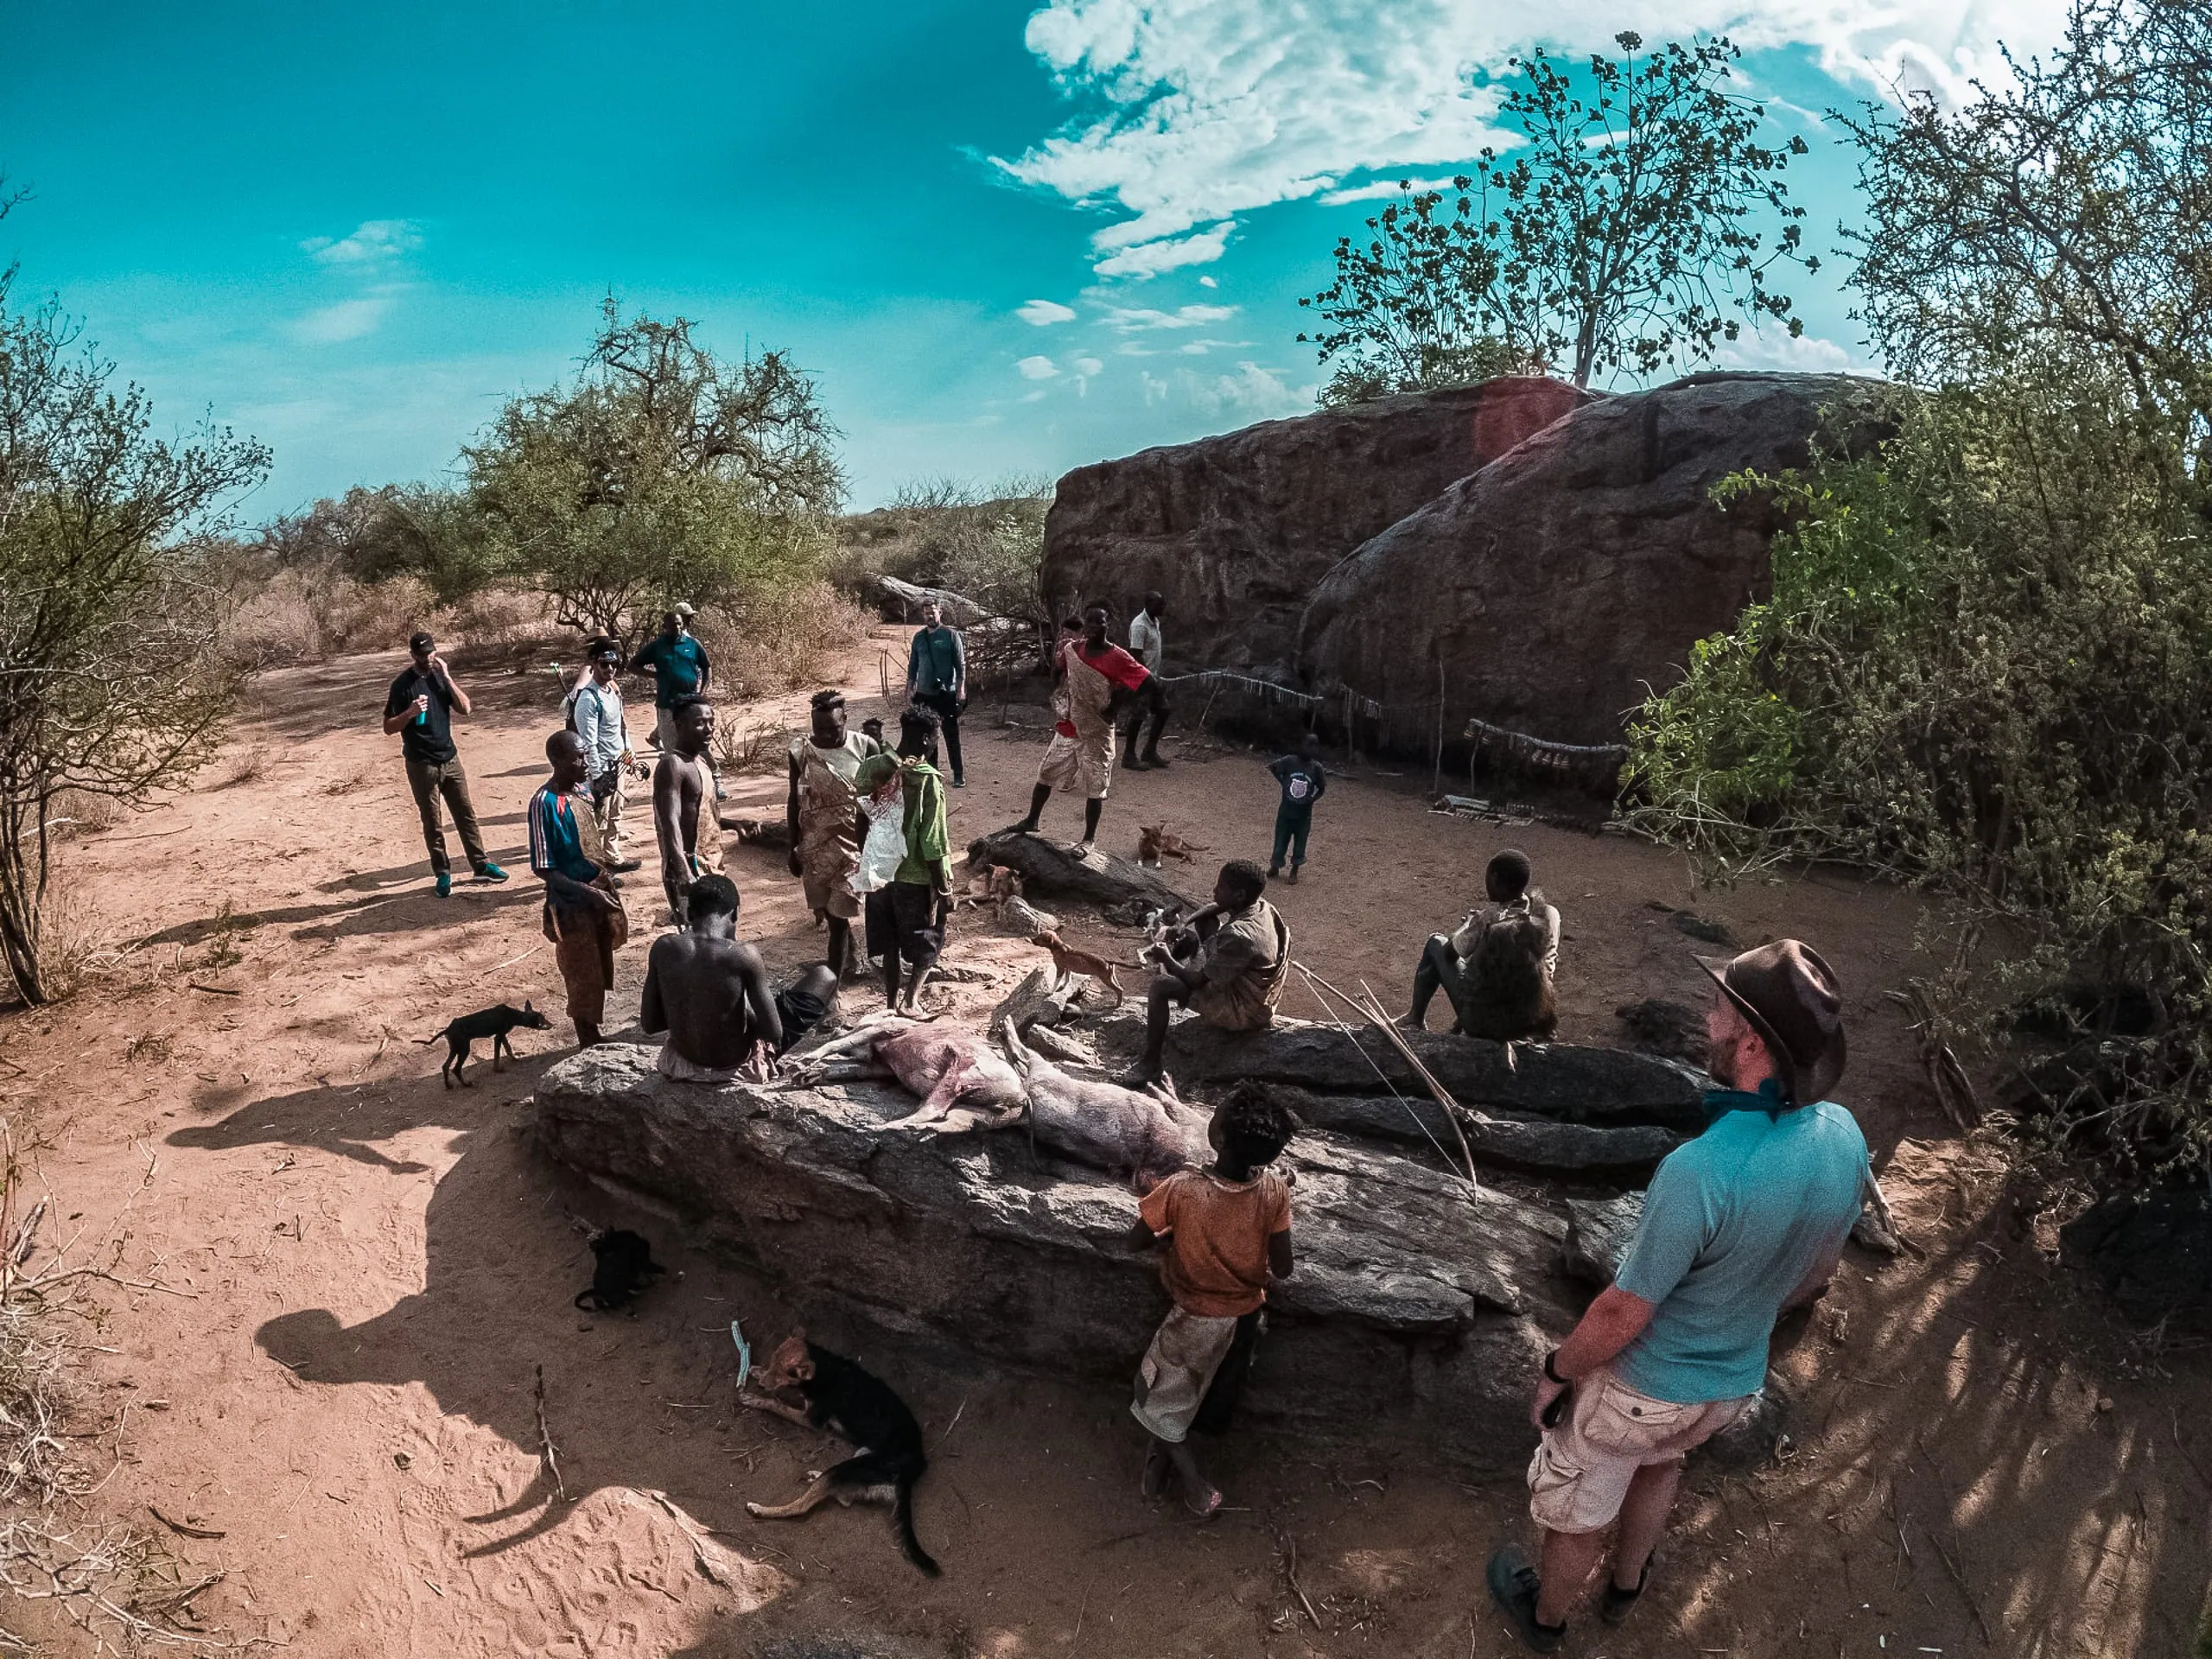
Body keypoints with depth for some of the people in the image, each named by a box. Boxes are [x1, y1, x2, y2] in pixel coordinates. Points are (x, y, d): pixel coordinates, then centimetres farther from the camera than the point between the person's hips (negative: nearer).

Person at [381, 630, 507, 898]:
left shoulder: (441, 676, 5)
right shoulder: (402, 685, -9)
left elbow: (465, 708, -4)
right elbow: (388, 727, -8)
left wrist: (447, 677, -12)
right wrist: (410, 712, -25)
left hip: (450, 758, 4)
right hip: (422, 765, -4)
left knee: (466, 814, 10)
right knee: (432, 823, 5)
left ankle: (481, 866, 19)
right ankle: (442, 874, 14)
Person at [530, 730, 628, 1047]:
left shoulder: (582, 790, 2)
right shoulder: (544, 802, -20)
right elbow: (542, 868, -19)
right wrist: (587, 892, -24)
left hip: (598, 889, 7)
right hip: (571, 902, -7)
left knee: (602, 972, 17)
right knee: (584, 979, 6)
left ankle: (598, 1039, 32)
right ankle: (590, 1046, 21)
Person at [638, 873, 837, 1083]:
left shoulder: (663, 948, -13)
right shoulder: (743, 955, -24)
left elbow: (649, 1025, -4)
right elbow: (774, 1033, -18)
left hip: (682, 1064, 5)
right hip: (737, 1067, -4)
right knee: (825, 976, 11)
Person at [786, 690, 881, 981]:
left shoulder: (865, 748, -10)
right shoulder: (800, 750, -5)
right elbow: (794, 801, 4)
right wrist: (793, 848, 5)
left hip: (853, 843, -3)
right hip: (815, 846, 3)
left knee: (837, 915, -5)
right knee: (830, 912, 15)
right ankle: (847, 962, 41)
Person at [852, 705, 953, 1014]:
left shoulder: (872, 767, -6)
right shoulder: (928, 781, -22)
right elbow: (932, 845, -20)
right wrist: (944, 888, -11)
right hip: (918, 876, -5)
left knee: (890, 941, 20)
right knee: (927, 942, 16)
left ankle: (891, 1000, 30)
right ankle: (910, 1000, 8)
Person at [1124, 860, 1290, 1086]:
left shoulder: (1239, 937, -34)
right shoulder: (1261, 907, -8)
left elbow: (1197, 981, -25)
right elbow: (1215, 908, 12)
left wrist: (1167, 959, -8)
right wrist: (1181, 929, -2)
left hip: (1242, 1012, -9)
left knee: (1159, 987, -17)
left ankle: (1150, 1064, -4)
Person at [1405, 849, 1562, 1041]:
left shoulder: (1488, 918, -23)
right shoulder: (1550, 916, -11)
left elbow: (1450, 953, -7)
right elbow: (1550, 964, 6)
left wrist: (1469, 921, 12)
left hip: (1481, 1023, -4)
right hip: (1532, 1022, 4)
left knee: (1436, 943, 16)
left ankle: (1415, 1021, 30)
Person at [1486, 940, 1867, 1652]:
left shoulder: (1703, 1171, -40)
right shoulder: (1845, 1137, -18)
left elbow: (1622, 1314, -27)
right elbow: (1814, 1275, 1)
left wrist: (1557, 1370, -8)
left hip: (1642, 1386, -6)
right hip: (1734, 1381, 6)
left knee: (1575, 1512, 23)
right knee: (1660, 1463, 37)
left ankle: (1544, 1618, 49)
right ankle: (1626, 1587, 59)